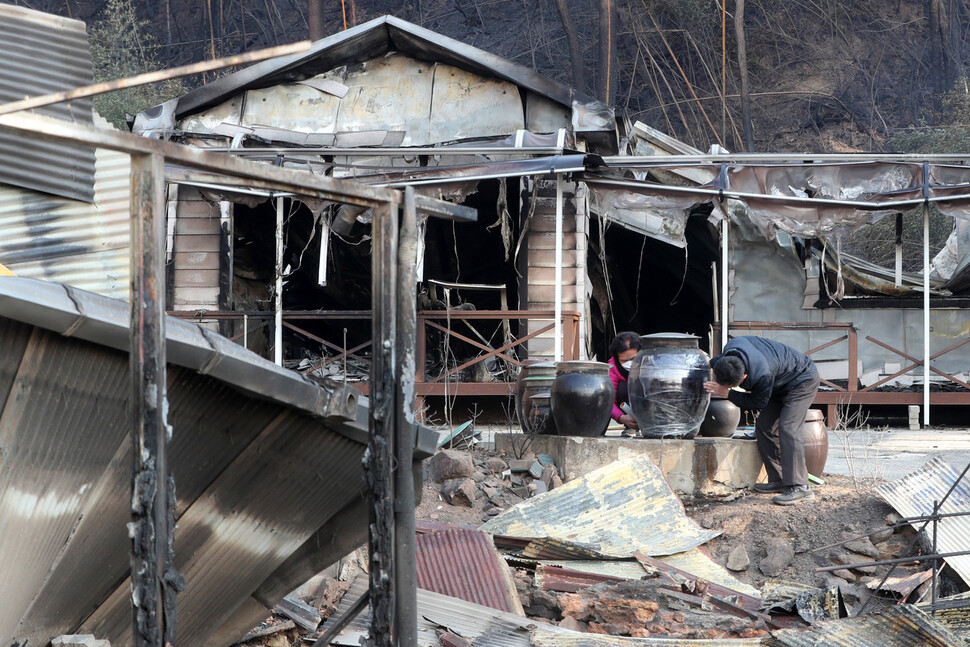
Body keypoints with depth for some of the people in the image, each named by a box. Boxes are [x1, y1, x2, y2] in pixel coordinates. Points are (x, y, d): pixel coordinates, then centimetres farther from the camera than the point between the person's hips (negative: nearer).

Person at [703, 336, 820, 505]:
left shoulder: (761, 375, -43)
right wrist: (712, 363, 5)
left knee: (787, 428, -23)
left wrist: (726, 393, -24)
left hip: (804, 381, -9)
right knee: (764, 426, 2)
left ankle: (800, 487, -28)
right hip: (782, 385, 9)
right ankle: (779, 480, 7)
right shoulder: (730, 349, -20)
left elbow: (757, 403, -24)